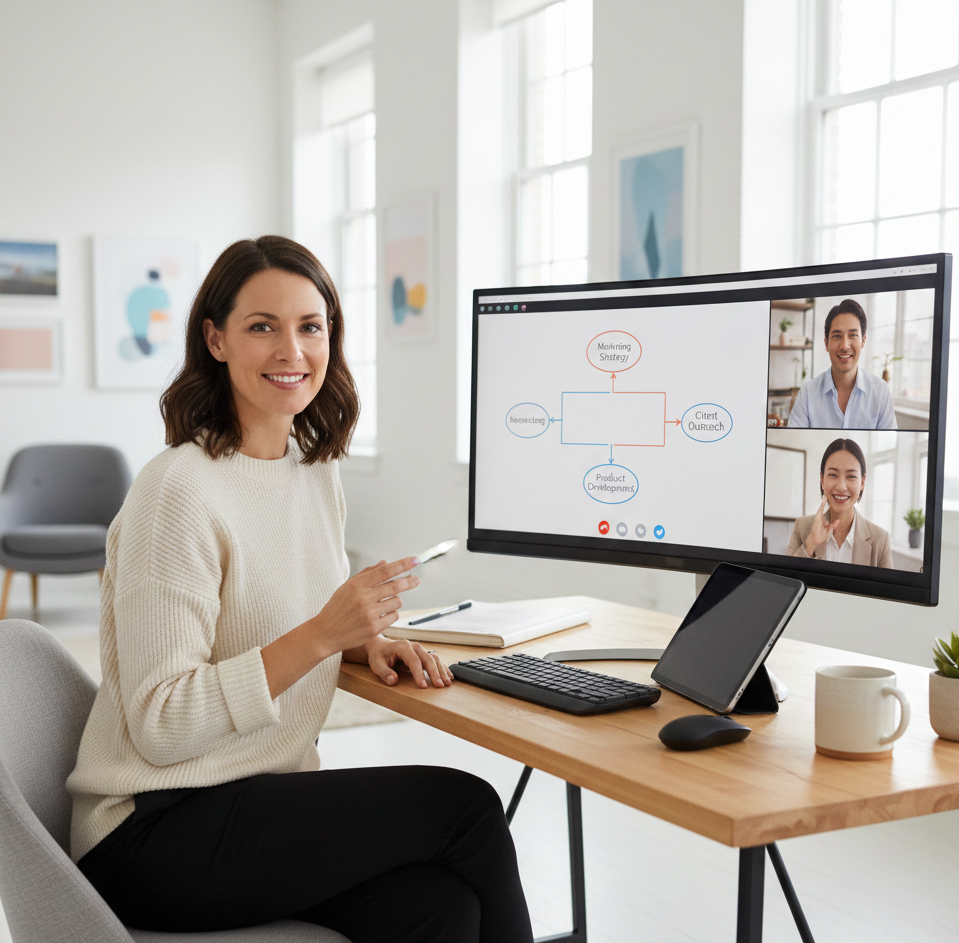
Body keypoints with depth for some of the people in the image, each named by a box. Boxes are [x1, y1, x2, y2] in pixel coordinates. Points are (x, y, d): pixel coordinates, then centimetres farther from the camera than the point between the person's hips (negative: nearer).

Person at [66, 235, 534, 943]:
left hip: (271, 798, 7)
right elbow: (160, 728, -18)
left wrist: (367, 641, 1)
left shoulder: (317, 470, 7)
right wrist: (320, 636, -25)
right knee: (463, 803, -16)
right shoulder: (179, 490, -17)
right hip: (155, 835, -6)